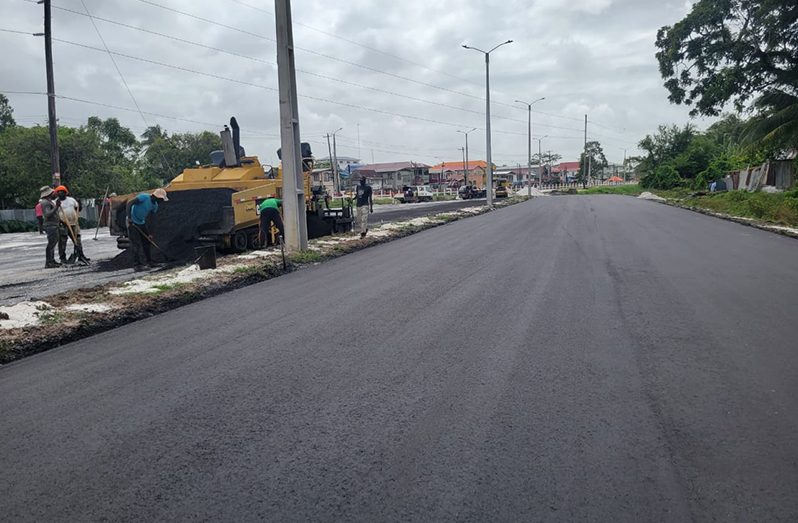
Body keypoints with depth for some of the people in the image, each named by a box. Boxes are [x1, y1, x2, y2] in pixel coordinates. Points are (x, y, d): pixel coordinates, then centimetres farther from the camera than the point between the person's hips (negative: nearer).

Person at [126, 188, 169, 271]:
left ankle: (149, 261, 22)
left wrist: (149, 233, 7)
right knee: (136, 244, -8)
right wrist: (129, 217, -30)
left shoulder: (155, 205, 3)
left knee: (146, 242, 10)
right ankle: (136, 264, -2)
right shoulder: (144, 197, -20)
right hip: (132, 222, -8)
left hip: (141, 223, 8)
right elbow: (129, 203, -23)